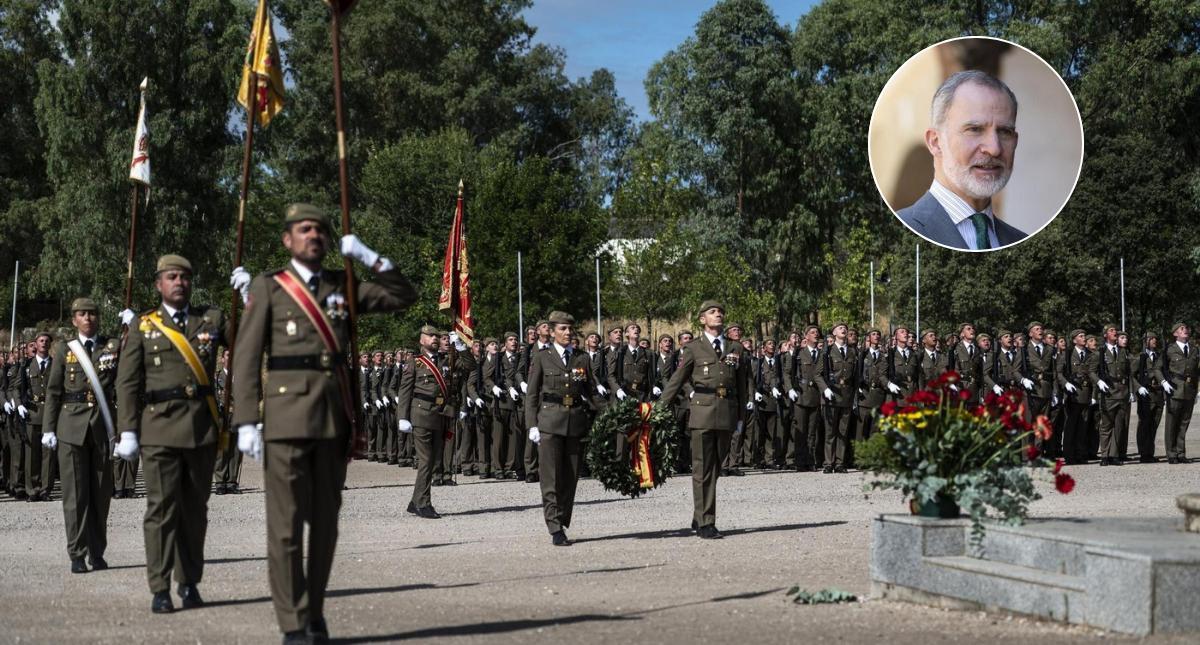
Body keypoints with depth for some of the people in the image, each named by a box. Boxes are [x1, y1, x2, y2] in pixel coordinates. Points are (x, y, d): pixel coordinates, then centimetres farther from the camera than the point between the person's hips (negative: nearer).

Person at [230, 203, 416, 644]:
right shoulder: (268, 288, 3)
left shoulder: (342, 287, 15)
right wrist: (247, 422, -10)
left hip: (336, 416, 4)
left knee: (326, 521, 9)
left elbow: (404, 296, 16)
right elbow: (246, 357, -2)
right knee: (286, 524, -4)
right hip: (287, 416, -4)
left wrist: (368, 258, 5)